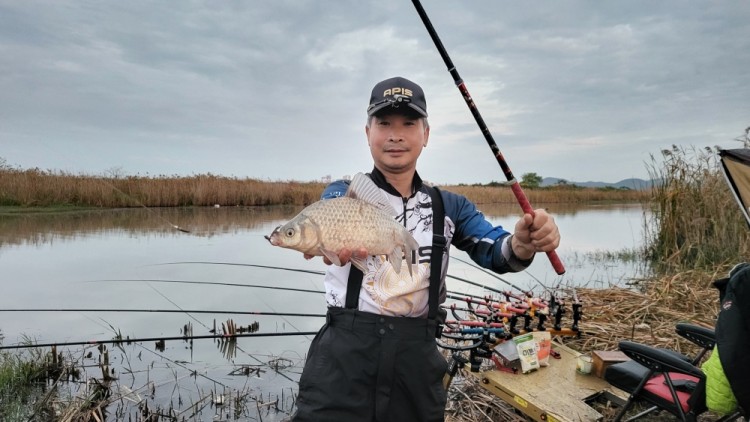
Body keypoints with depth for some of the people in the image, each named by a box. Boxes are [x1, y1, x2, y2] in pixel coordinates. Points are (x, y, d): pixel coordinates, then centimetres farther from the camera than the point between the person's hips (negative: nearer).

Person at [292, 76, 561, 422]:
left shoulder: (449, 206, 9)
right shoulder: (342, 193, 1)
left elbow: (495, 250, -5)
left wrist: (522, 243, -28)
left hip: (417, 358, 3)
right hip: (343, 356, -2)